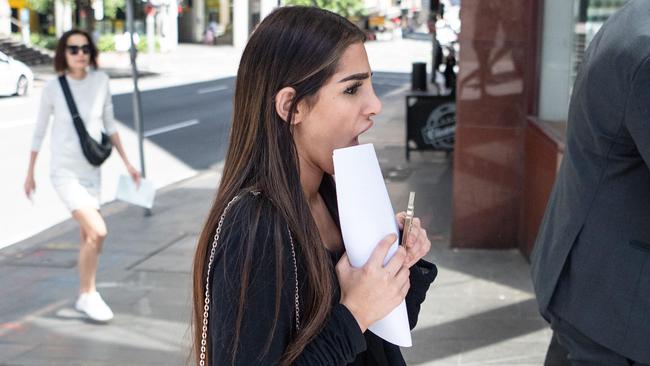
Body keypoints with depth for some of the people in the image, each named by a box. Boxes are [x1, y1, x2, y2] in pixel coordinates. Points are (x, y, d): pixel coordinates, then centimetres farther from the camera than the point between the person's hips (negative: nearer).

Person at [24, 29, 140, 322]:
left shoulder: (100, 80, -2)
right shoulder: (53, 87, -11)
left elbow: (109, 124, 9)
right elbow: (39, 132, 0)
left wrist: (126, 162, 9)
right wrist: (30, 174, 5)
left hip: (91, 171, 5)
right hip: (64, 172, -5)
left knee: (88, 236, 14)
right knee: (98, 232, -17)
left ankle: (86, 297, 30)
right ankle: (88, 295, 2)